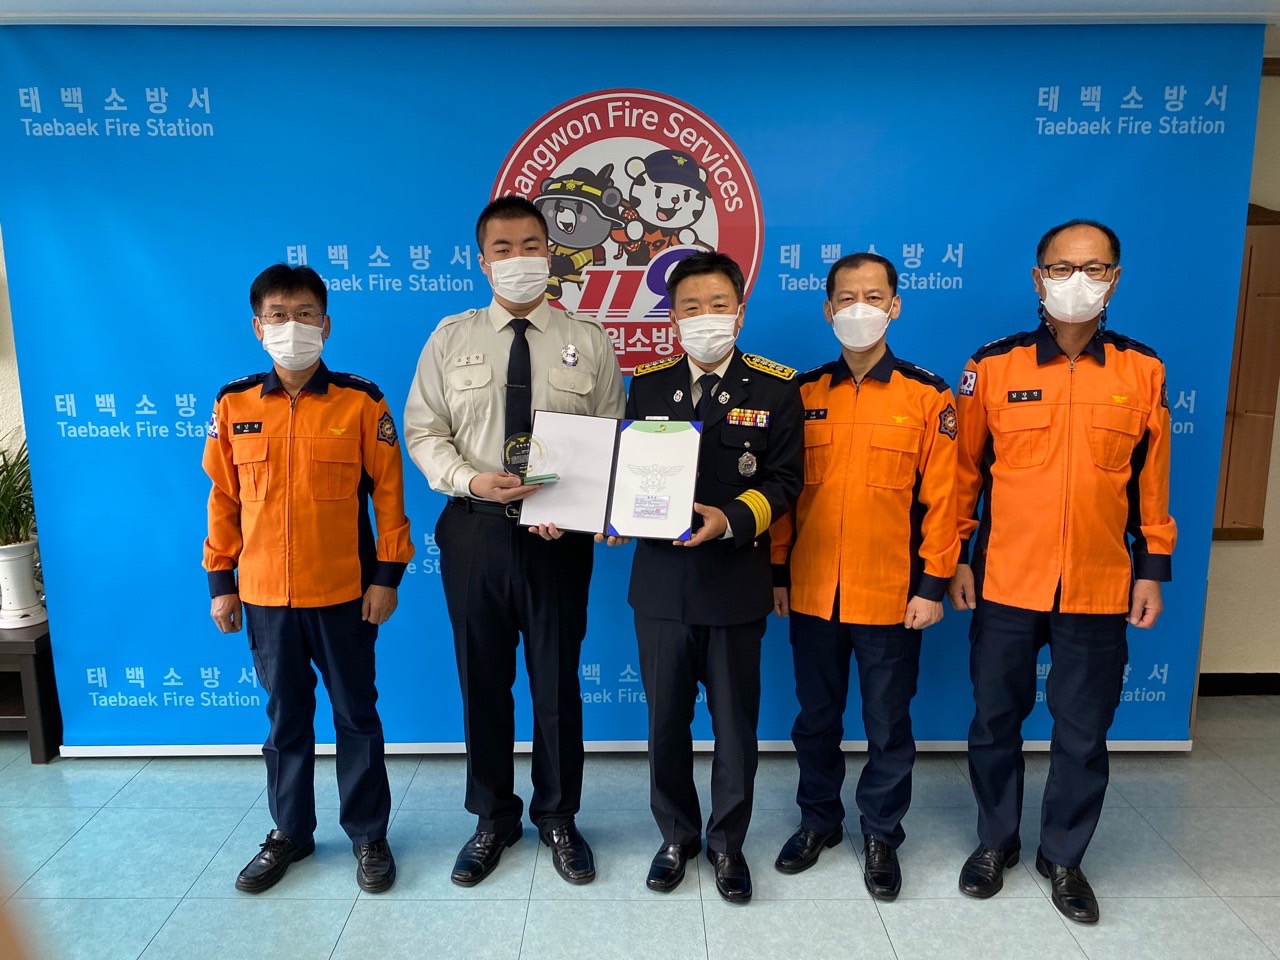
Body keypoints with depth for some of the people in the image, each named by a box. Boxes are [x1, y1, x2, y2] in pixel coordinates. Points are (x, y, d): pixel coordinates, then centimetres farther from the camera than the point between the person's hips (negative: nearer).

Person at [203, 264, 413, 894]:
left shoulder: (361, 402, -6)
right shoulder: (234, 406, 1)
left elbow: (388, 491, -5)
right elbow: (223, 498, 7)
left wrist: (388, 575, -7)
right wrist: (221, 582, 7)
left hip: (344, 593, -2)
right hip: (264, 595, 3)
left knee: (356, 715, 10)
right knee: (284, 717, 17)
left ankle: (368, 834, 27)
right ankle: (289, 832, 35)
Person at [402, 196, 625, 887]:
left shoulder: (588, 342, 1)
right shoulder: (451, 338, 4)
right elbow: (424, 434, 3)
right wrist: (471, 480, -16)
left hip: (559, 536, -1)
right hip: (474, 528, 1)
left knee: (557, 681, 11)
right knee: (482, 681, 13)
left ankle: (557, 818, 33)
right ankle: (493, 819, 34)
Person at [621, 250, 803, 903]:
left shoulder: (775, 388, -1)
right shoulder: (647, 385, 7)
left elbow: (783, 480, -5)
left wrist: (731, 520, -21)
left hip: (736, 582, -2)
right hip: (661, 578, 2)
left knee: (735, 722, 11)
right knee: (666, 719, 13)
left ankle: (727, 841, 31)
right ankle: (677, 834, 34)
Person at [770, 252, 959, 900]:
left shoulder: (928, 396, -3)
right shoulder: (802, 395, 3)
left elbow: (940, 498, -4)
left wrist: (933, 585, -6)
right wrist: (777, 573, 4)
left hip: (890, 596, -2)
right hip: (812, 594, 2)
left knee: (888, 725, 12)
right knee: (816, 718, 16)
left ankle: (881, 836, 32)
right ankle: (819, 820, 37)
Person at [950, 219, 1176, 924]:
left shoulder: (1143, 371, 1)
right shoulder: (992, 366, -3)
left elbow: (1151, 479, 6)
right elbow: (964, 469, 2)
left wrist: (1153, 567, 5)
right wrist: (957, 557, 1)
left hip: (1100, 590, 1)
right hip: (1004, 584, -1)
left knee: (1084, 733, 11)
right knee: (996, 720, 12)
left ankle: (1063, 857, 33)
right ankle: (996, 841, 34)